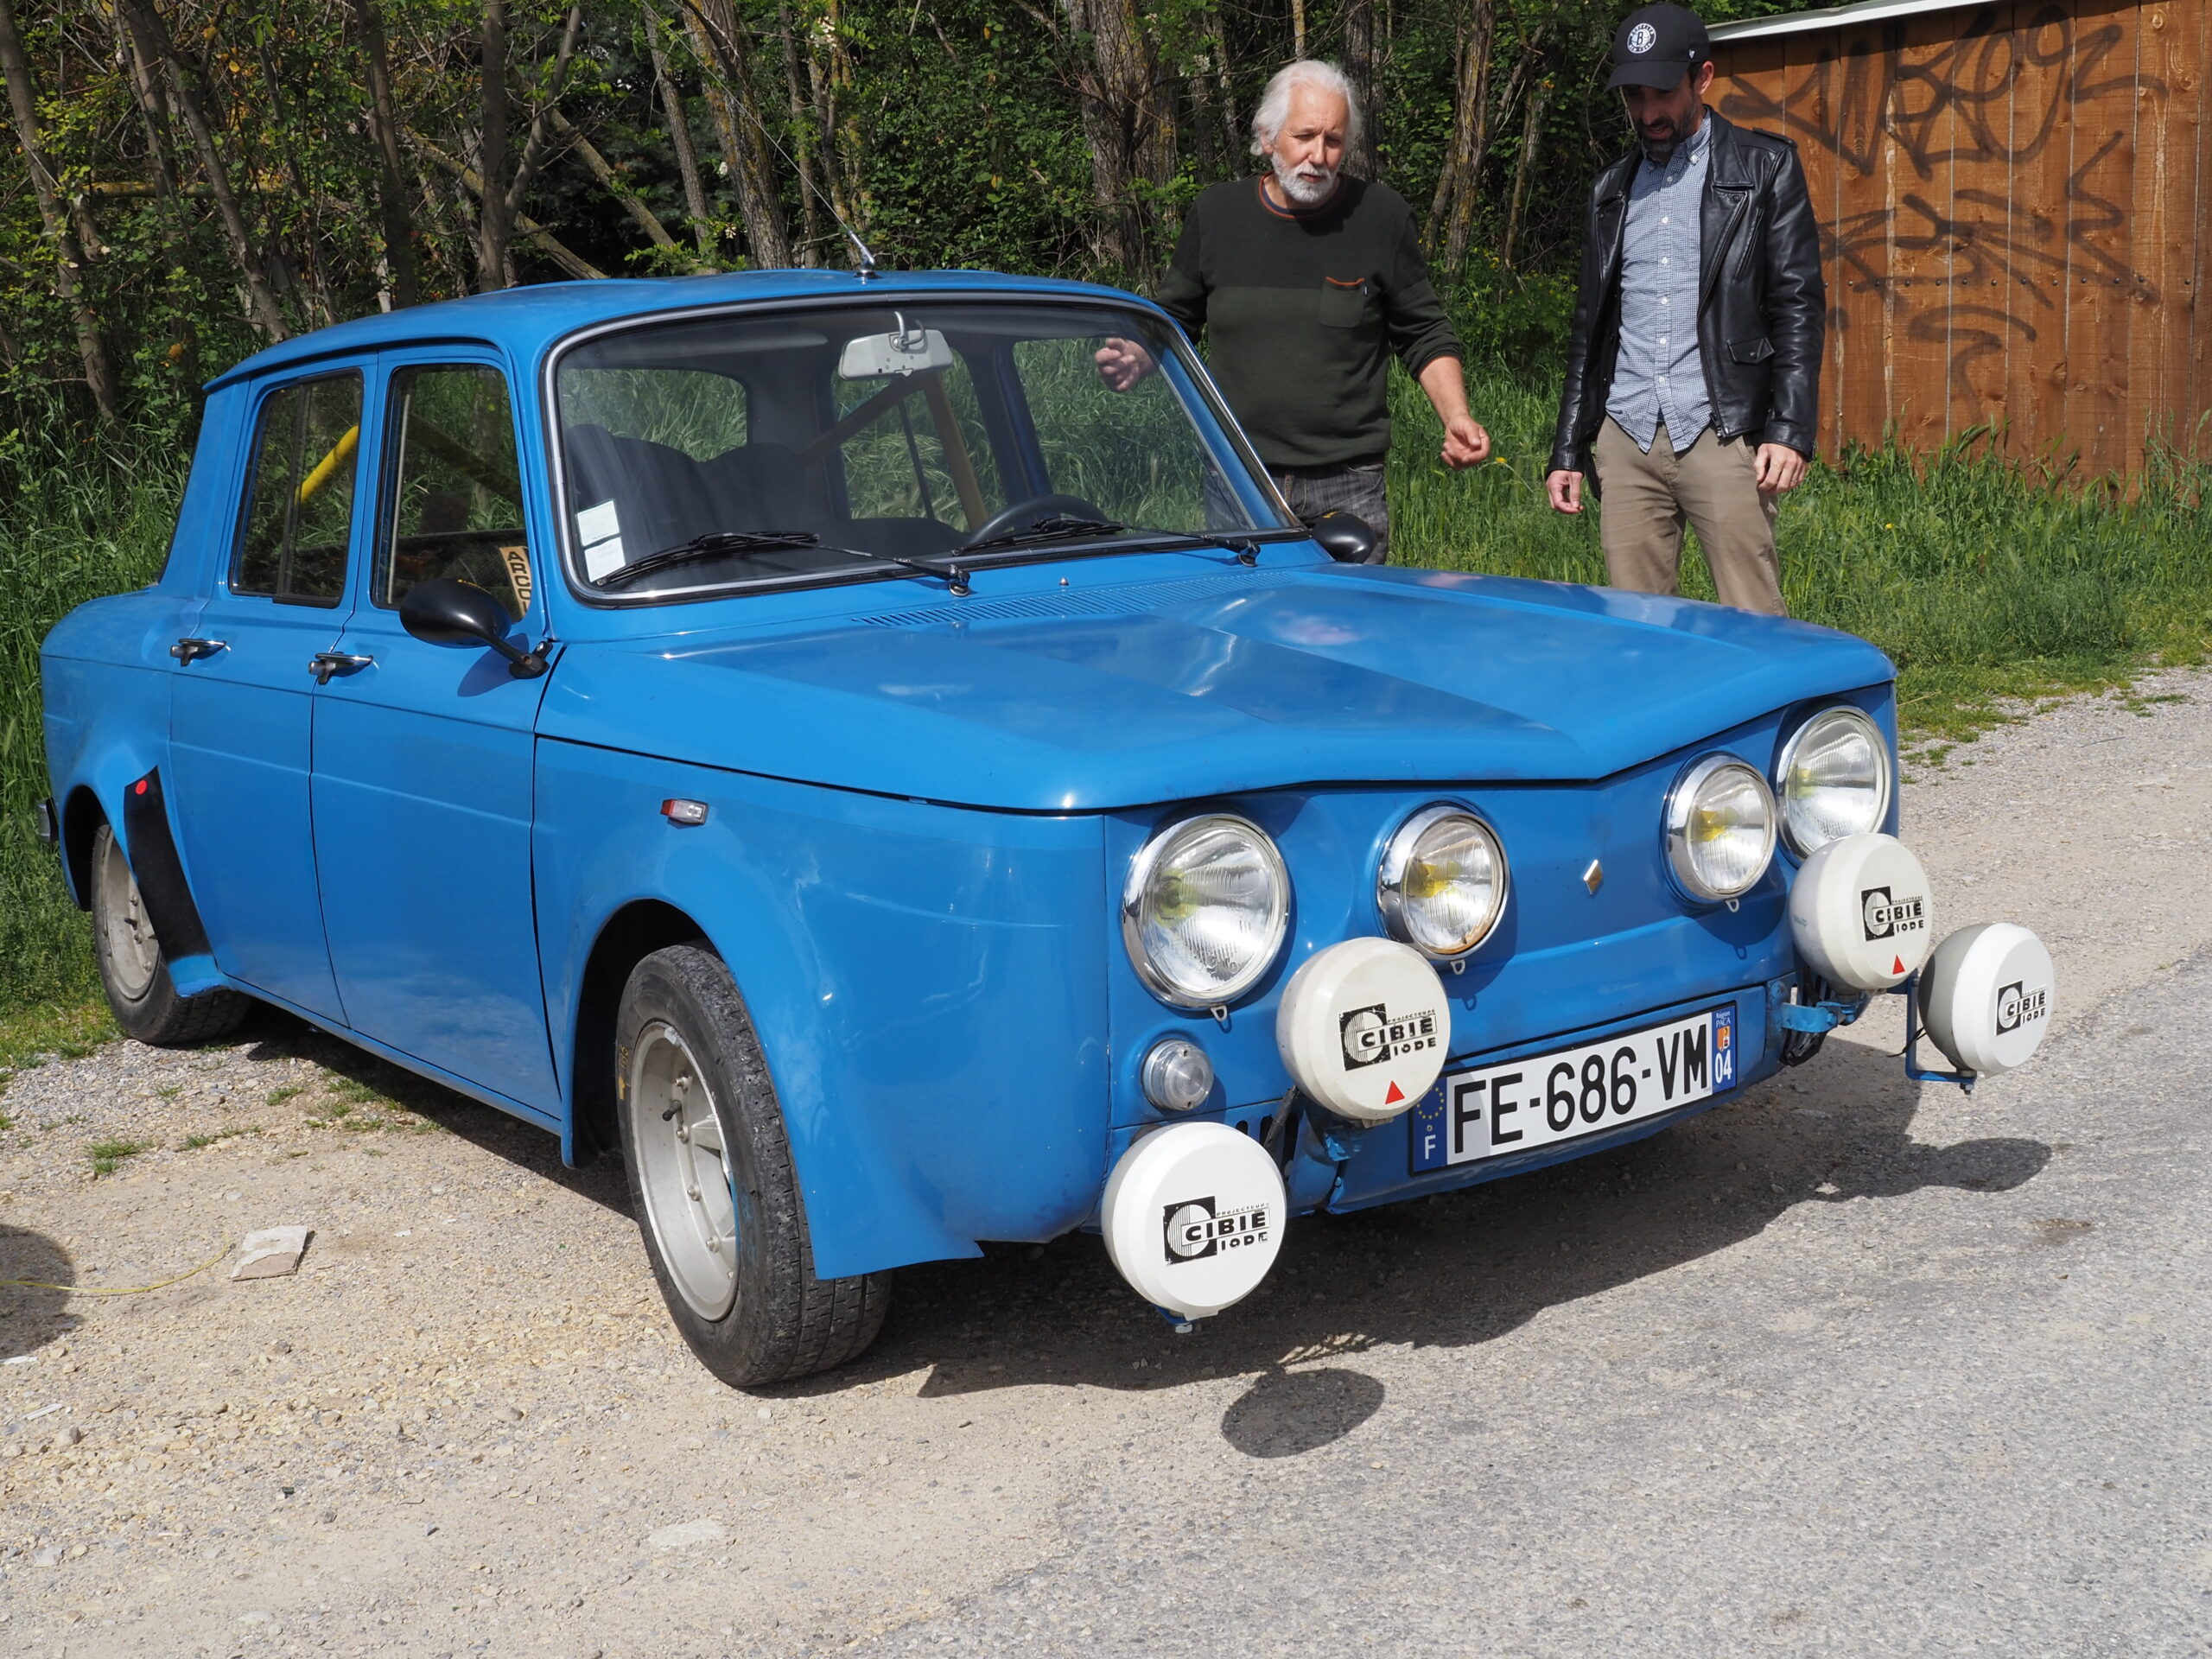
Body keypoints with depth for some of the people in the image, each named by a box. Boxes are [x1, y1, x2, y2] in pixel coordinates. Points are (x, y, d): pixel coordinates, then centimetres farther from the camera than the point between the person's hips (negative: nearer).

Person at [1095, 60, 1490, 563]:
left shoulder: (1382, 216, 1)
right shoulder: (1215, 213, 5)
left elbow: (1426, 337, 7)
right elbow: (1176, 319, 17)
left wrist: (1455, 417, -8)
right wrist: (1142, 358, -5)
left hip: (1348, 489, -1)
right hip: (1236, 488, 1)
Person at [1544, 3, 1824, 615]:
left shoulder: (1765, 167, 5)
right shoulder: (1612, 188, 18)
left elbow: (1798, 303, -2)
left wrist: (1790, 430, -12)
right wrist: (1567, 450, 15)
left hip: (1722, 432, -4)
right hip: (1625, 437, 4)